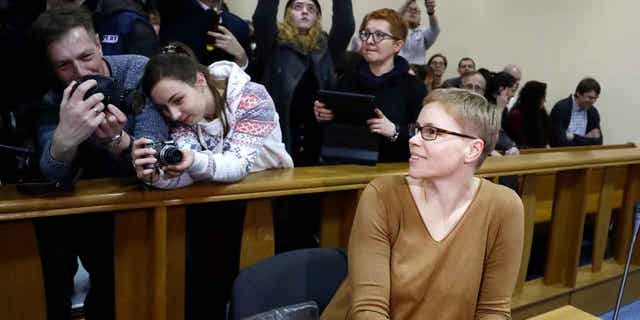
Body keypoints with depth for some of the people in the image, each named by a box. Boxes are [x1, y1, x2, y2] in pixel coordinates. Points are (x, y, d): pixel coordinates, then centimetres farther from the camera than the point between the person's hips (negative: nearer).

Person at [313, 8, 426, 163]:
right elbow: (331, 133, 15)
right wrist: (323, 117, -3)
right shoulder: (347, 81, 9)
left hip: (391, 169, -4)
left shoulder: (414, 88, -2)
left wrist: (395, 132, -21)